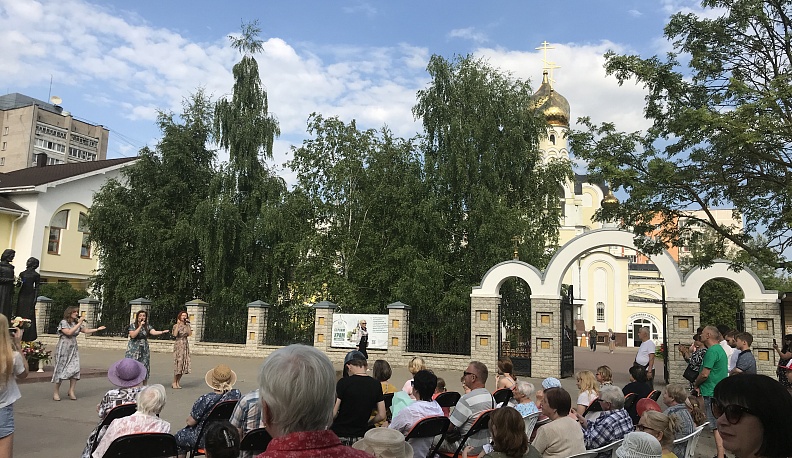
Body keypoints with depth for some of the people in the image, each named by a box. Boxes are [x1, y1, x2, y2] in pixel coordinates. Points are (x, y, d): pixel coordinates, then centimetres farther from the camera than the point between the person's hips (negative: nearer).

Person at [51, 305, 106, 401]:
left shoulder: (77, 323, 12)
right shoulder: (63, 322, -7)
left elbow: (86, 330, 16)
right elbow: (69, 332, -20)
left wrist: (97, 329, 5)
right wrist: (79, 323, -19)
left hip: (73, 349, 6)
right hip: (63, 349, -6)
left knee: (75, 370, -5)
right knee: (61, 370, -1)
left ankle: (71, 391, 2)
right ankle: (56, 392, 11)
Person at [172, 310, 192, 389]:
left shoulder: (187, 326, 10)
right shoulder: (176, 325, 0)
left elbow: (190, 334, -6)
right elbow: (175, 334, -18)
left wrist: (188, 324, -6)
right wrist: (178, 324, -17)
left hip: (185, 345, 5)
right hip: (178, 345, -5)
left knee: (184, 363, 2)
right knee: (178, 363, -9)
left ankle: (178, 382, 11)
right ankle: (174, 382, 1)